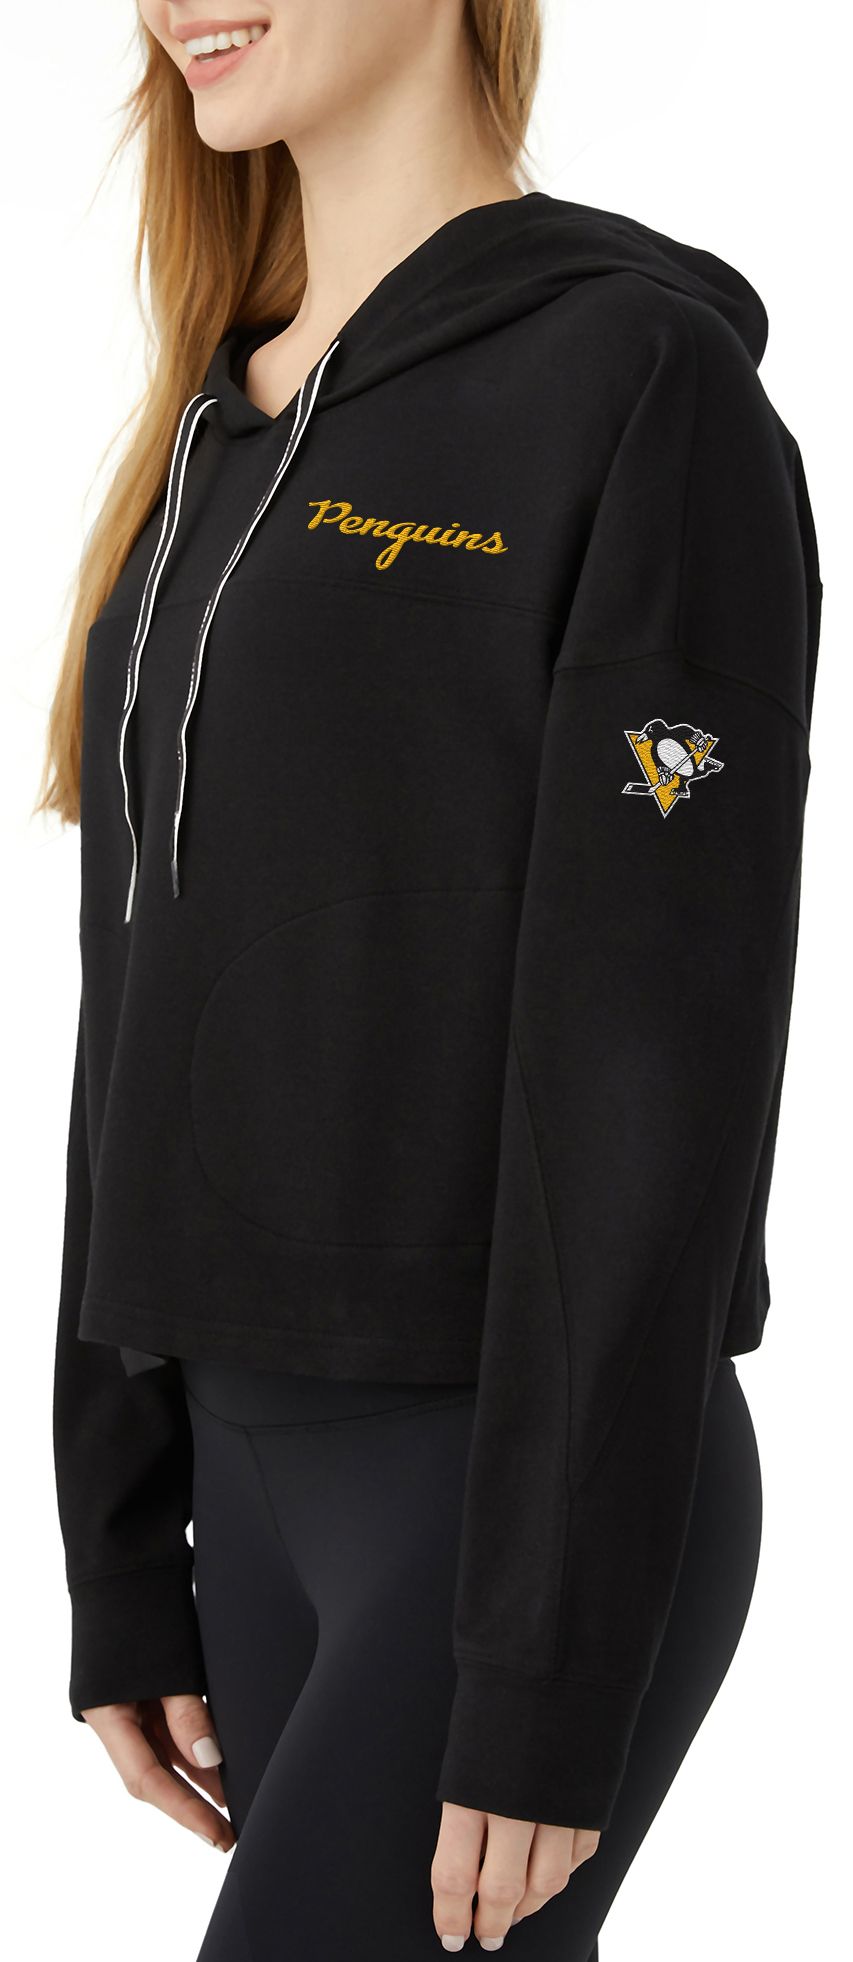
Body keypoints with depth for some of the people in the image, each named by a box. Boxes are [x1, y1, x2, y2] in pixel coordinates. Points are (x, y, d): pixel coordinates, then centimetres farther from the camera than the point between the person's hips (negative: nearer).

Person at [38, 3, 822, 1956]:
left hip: (528, 1490, -8)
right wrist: (121, 1561, 12)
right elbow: (150, 1023, 13)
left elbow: (655, 1069, -16)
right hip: (258, 1465, 8)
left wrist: (553, 1678, -17)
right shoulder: (222, 443, 12)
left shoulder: (643, 383, -11)